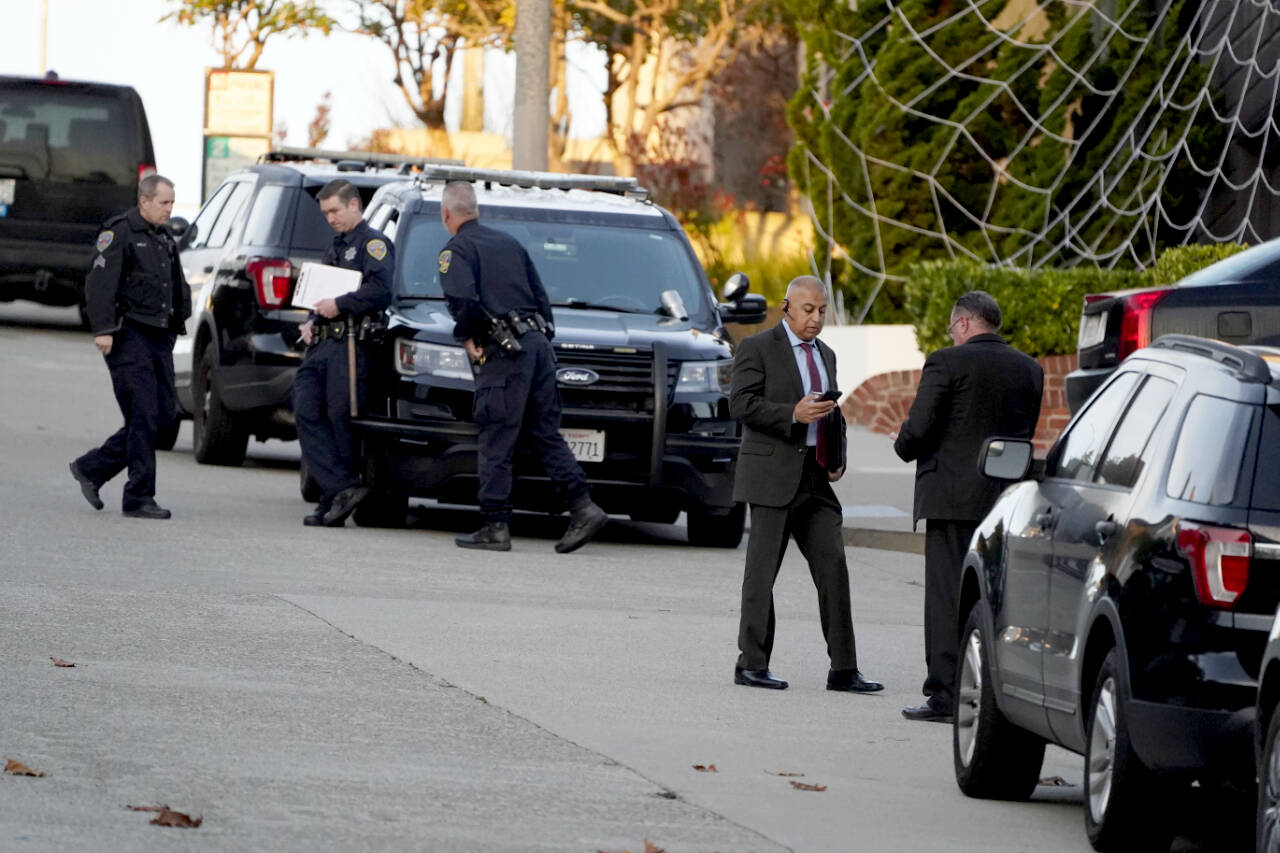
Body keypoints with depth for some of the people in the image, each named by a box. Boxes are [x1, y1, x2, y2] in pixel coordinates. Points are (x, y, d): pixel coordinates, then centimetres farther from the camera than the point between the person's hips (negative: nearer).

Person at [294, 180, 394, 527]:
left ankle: (335, 498, -2)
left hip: (350, 345, -9)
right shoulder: (336, 248, 27)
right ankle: (343, 490, -10)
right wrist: (310, 322, 15)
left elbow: (380, 290, -16)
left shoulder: (372, 243, -1)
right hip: (320, 343, 9)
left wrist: (339, 305, -16)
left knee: (340, 419, -7)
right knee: (307, 414, -5)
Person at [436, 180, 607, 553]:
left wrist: (467, 337, -4)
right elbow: (541, 295, 21)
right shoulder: (509, 242, 21)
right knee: (546, 433, 8)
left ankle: (495, 526, -6)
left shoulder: (456, 250, -2)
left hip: (504, 354, -7)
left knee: (496, 441, -5)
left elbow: (463, 299, -19)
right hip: (538, 343, 7)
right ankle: (583, 508, -4)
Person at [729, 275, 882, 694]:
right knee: (763, 569, -1)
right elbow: (741, 403, -12)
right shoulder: (757, 348, -3)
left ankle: (843, 670, 0)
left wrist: (837, 461, 11)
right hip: (774, 474, -6)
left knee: (834, 567, 0)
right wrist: (793, 414, -22)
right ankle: (751, 664, 6)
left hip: (817, 477, 6)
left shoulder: (826, 355, 19)